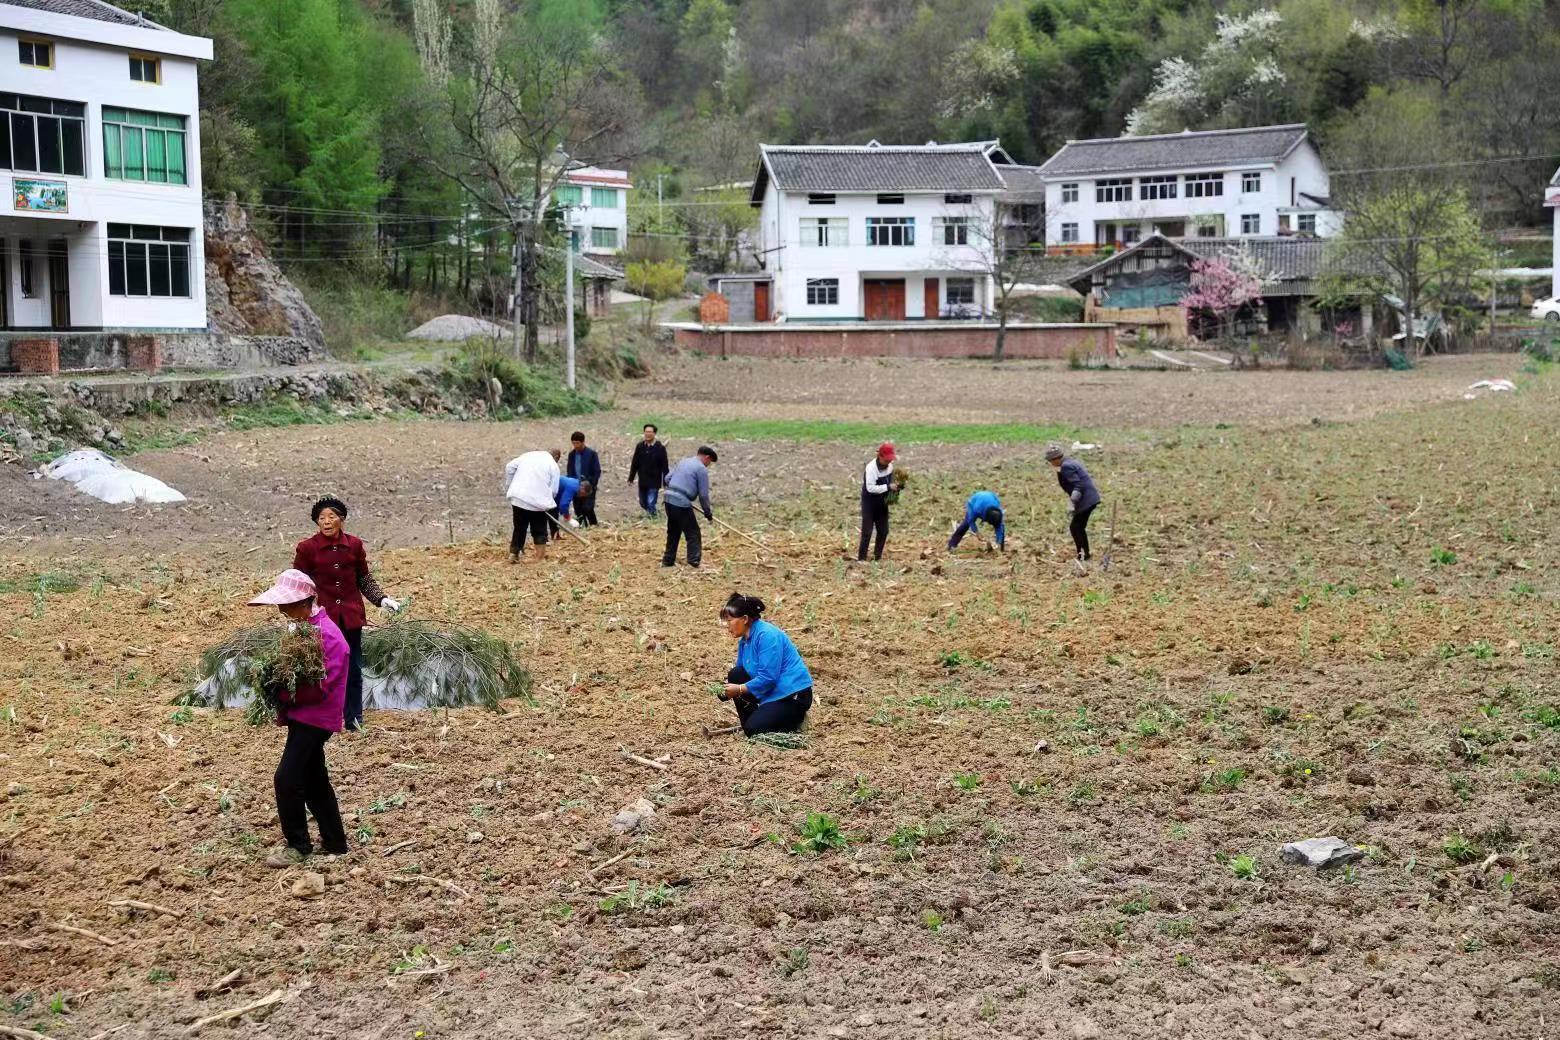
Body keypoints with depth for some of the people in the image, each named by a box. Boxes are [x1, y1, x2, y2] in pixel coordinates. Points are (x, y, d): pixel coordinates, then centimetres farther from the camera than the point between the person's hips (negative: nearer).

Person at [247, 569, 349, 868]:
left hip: (314, 718, -10)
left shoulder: (326, 635, -20)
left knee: (287, 779, -10)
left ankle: (298, 845, 1)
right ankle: (334, 841, 25)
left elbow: (322, 686, -24)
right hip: (304, 716, 10)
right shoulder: (303, 627, 9)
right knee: (314, 780, 16)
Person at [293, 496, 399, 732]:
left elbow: (364, 580, 14)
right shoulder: (307, 548, -5)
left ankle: (354, 720, 20)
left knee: (354, 670, 8)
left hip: (351, 617, 2)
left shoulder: (354, 545, 2)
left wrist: (382, 600, 2)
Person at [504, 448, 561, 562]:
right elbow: (554, 491, 0)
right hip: (538, 501, -3)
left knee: (519, 528, 16)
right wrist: (547, 503, 16)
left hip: (518, 497, 3)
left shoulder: (528, 455, 14)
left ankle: (513, 555, 16)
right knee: (540, 531, 9)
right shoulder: (553, 465, 4)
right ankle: (541, 557, 7)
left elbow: (510, 467, 8)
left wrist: (508, 488, 14)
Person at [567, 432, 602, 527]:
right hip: (576, 488, 5)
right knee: (578, 511, 4)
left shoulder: (591, 453, -6)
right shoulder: (572, 454, 7)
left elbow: (597, 471, -5)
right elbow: (570, 472, 13)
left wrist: (592, 486, -11)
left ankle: (594, 525, 2)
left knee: (588, 508, -13)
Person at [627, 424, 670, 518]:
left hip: (654, 482, -4)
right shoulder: (640, 446, 2)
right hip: (642, 482, 4)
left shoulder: (660, 448, -8)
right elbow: (634, 464, 9)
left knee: (651, 504, -11)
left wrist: (666, 482, -7)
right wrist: (631, 478, 9)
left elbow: (665, 467, -6)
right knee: (643, 503, 14)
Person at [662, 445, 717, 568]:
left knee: (673, 532, 20)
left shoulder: (684, 462, 18)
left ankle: (668, 560, 26)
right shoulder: (702, 469, -5)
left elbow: (667, 478, 20)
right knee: (693, 534, 0)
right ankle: (694, 562, -6)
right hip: (682, 504, -8)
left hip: (669, 499, 8)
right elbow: (703, 494, -5)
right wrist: (708, 512, 6)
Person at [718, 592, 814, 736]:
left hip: (793, 696, -9)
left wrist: (738, 689, -20)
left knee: (754, 730, -21)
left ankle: (796, 719, 2)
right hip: (772, 691, 9)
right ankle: (748, 723, 4)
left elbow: (768, 678, -25)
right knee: (735, 675, -5)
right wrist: (727, 689, -9)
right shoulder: (744, 640, 8)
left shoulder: (766, 636, -21)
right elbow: (740, 674, 12)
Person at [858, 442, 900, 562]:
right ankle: (861, 558, 1)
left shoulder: (890, 465, -2)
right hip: (869, 503, -7)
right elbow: (870, 488, -29)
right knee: (867, 531, -6)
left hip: (882, 503, 7)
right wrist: (888, 487, -32)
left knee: (883, 531, 10)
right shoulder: (871, 467, -24)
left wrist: (895, 485, -8)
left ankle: (878, 556, 23)